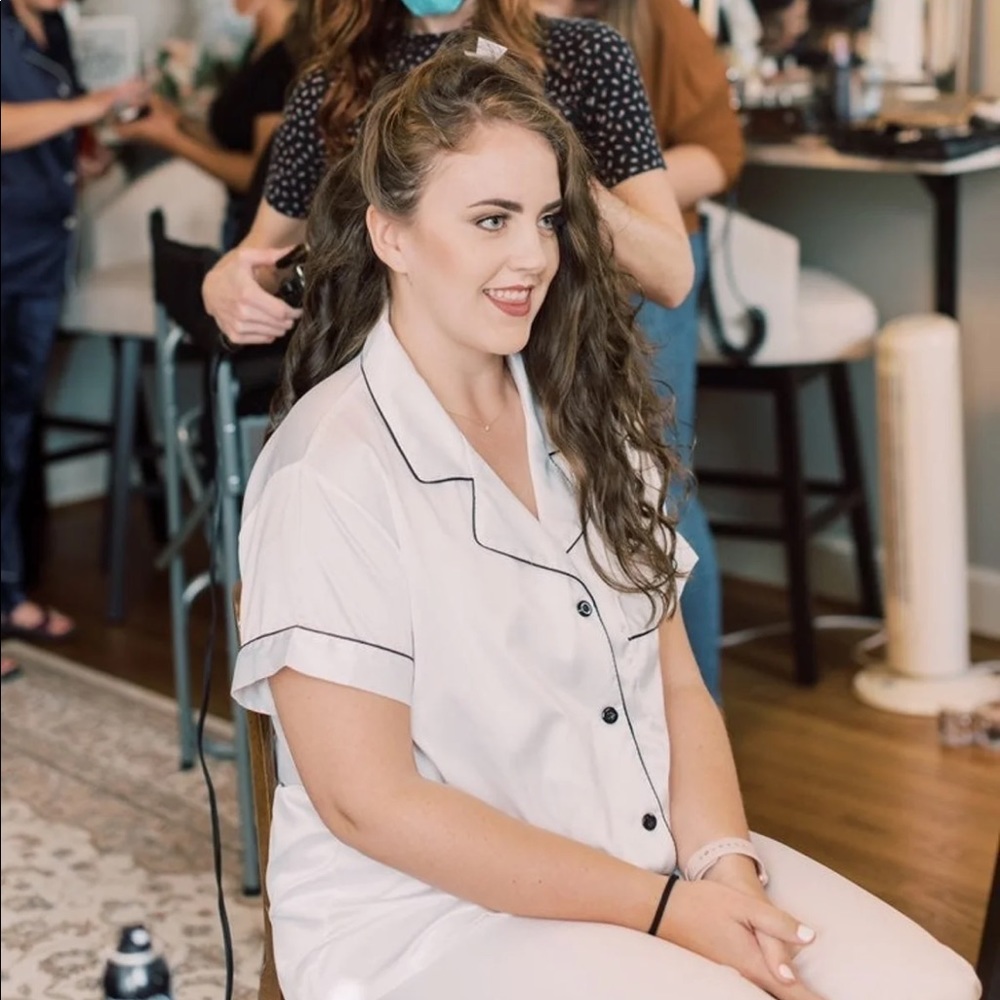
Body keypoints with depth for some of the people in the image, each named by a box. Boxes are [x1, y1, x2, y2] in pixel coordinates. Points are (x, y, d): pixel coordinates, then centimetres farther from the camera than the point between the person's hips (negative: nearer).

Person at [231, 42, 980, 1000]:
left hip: (659, 862, 6)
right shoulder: (330, 473, -14)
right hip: (429, 915, -6)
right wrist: (663, 911, -15)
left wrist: (725, 863, -11)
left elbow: (675, 683, 7)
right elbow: (367, 802, -16)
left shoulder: (587, 420, 8)